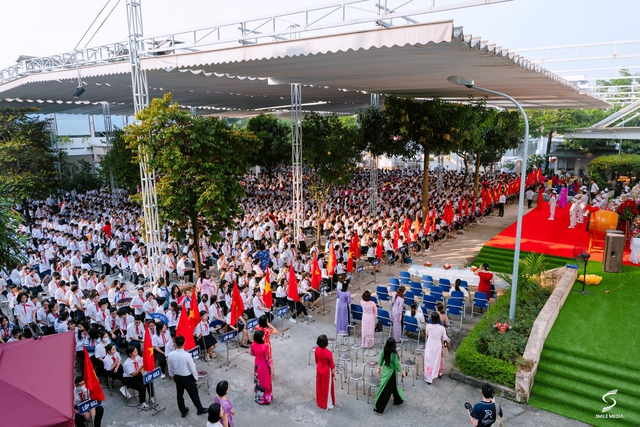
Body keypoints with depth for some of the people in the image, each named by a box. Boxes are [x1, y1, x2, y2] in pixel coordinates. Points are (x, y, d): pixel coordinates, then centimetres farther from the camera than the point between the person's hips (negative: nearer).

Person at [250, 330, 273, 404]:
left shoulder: (253, 344, -17)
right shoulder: (264, 347, -34)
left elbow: (252, 353, 2)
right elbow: (268, 359, -23)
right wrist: (271, 369, -10)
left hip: (257, 364, 6)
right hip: (264, 366, -6)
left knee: (257, 381, 25)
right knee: (264, 382, 16)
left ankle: (257, 397, 44)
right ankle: (264, 399, 32)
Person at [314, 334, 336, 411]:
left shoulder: (317, 349, -15)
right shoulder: (328, 353, -31)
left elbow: (316, 361, 2)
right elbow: (332, 365, -17)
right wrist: (334, 373, -2)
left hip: (319, 369, 5)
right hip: (326, 371, -5)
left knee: (320, 386, 23)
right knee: (327, 387, 13)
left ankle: (320, 402, 41)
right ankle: (327, 405, 28)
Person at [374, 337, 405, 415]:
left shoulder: (384, 351, -11)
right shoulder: (394, 354, -30)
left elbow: (380, 361, 2)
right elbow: (397, 365, -17)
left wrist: (379, 368, 19)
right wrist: (402, 372, 0)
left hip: (385, 370, 7)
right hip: (391, 373, -6)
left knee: (393, 386, 29)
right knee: (386, 391, 6)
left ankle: (397, 400, 52)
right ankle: (379, 409, 12)